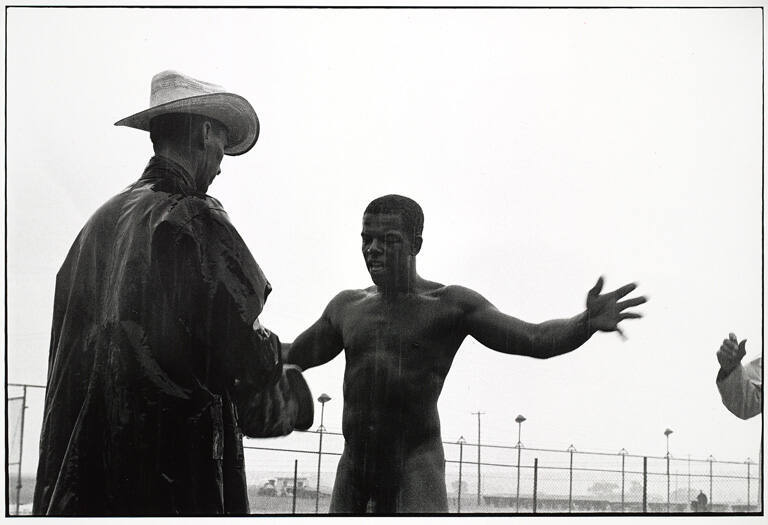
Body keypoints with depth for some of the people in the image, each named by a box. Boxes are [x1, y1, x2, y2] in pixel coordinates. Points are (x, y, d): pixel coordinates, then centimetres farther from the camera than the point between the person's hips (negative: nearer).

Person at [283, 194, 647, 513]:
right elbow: (290, 356, 30)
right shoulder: (347, 307, 14)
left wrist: (587, 323, -31)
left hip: (415, 470, -5)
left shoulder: (451, 304, -1)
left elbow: (535, 339, -12)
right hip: (353, 470, 6)